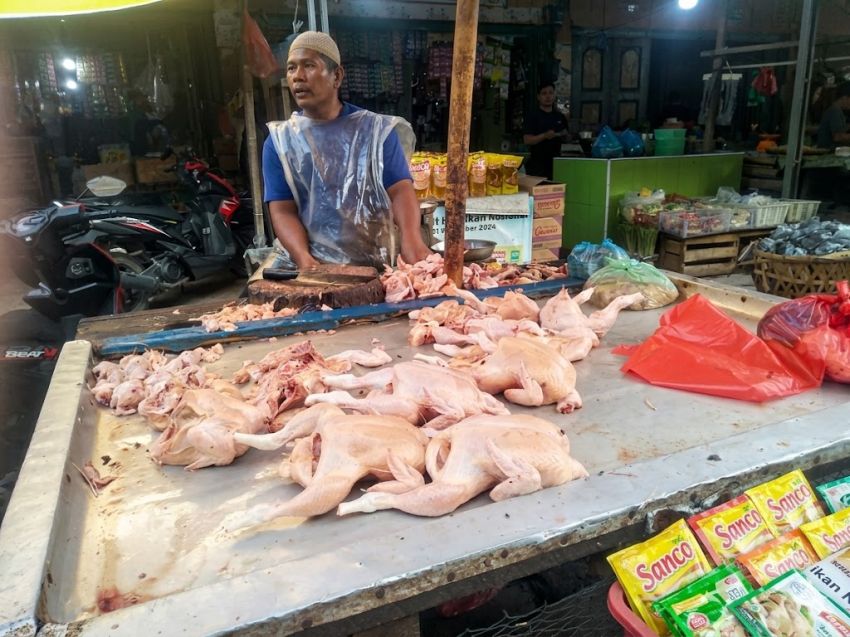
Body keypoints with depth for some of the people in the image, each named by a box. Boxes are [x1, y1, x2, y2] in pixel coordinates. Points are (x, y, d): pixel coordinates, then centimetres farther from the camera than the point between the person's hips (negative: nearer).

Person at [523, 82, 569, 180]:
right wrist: (545, 136, -23)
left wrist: (565, 135, -1)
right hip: (538, 163, -5)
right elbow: (526, 140, -10)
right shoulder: (533, 116, -2)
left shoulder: (560, 116, 13)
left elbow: (567, 137, 22)